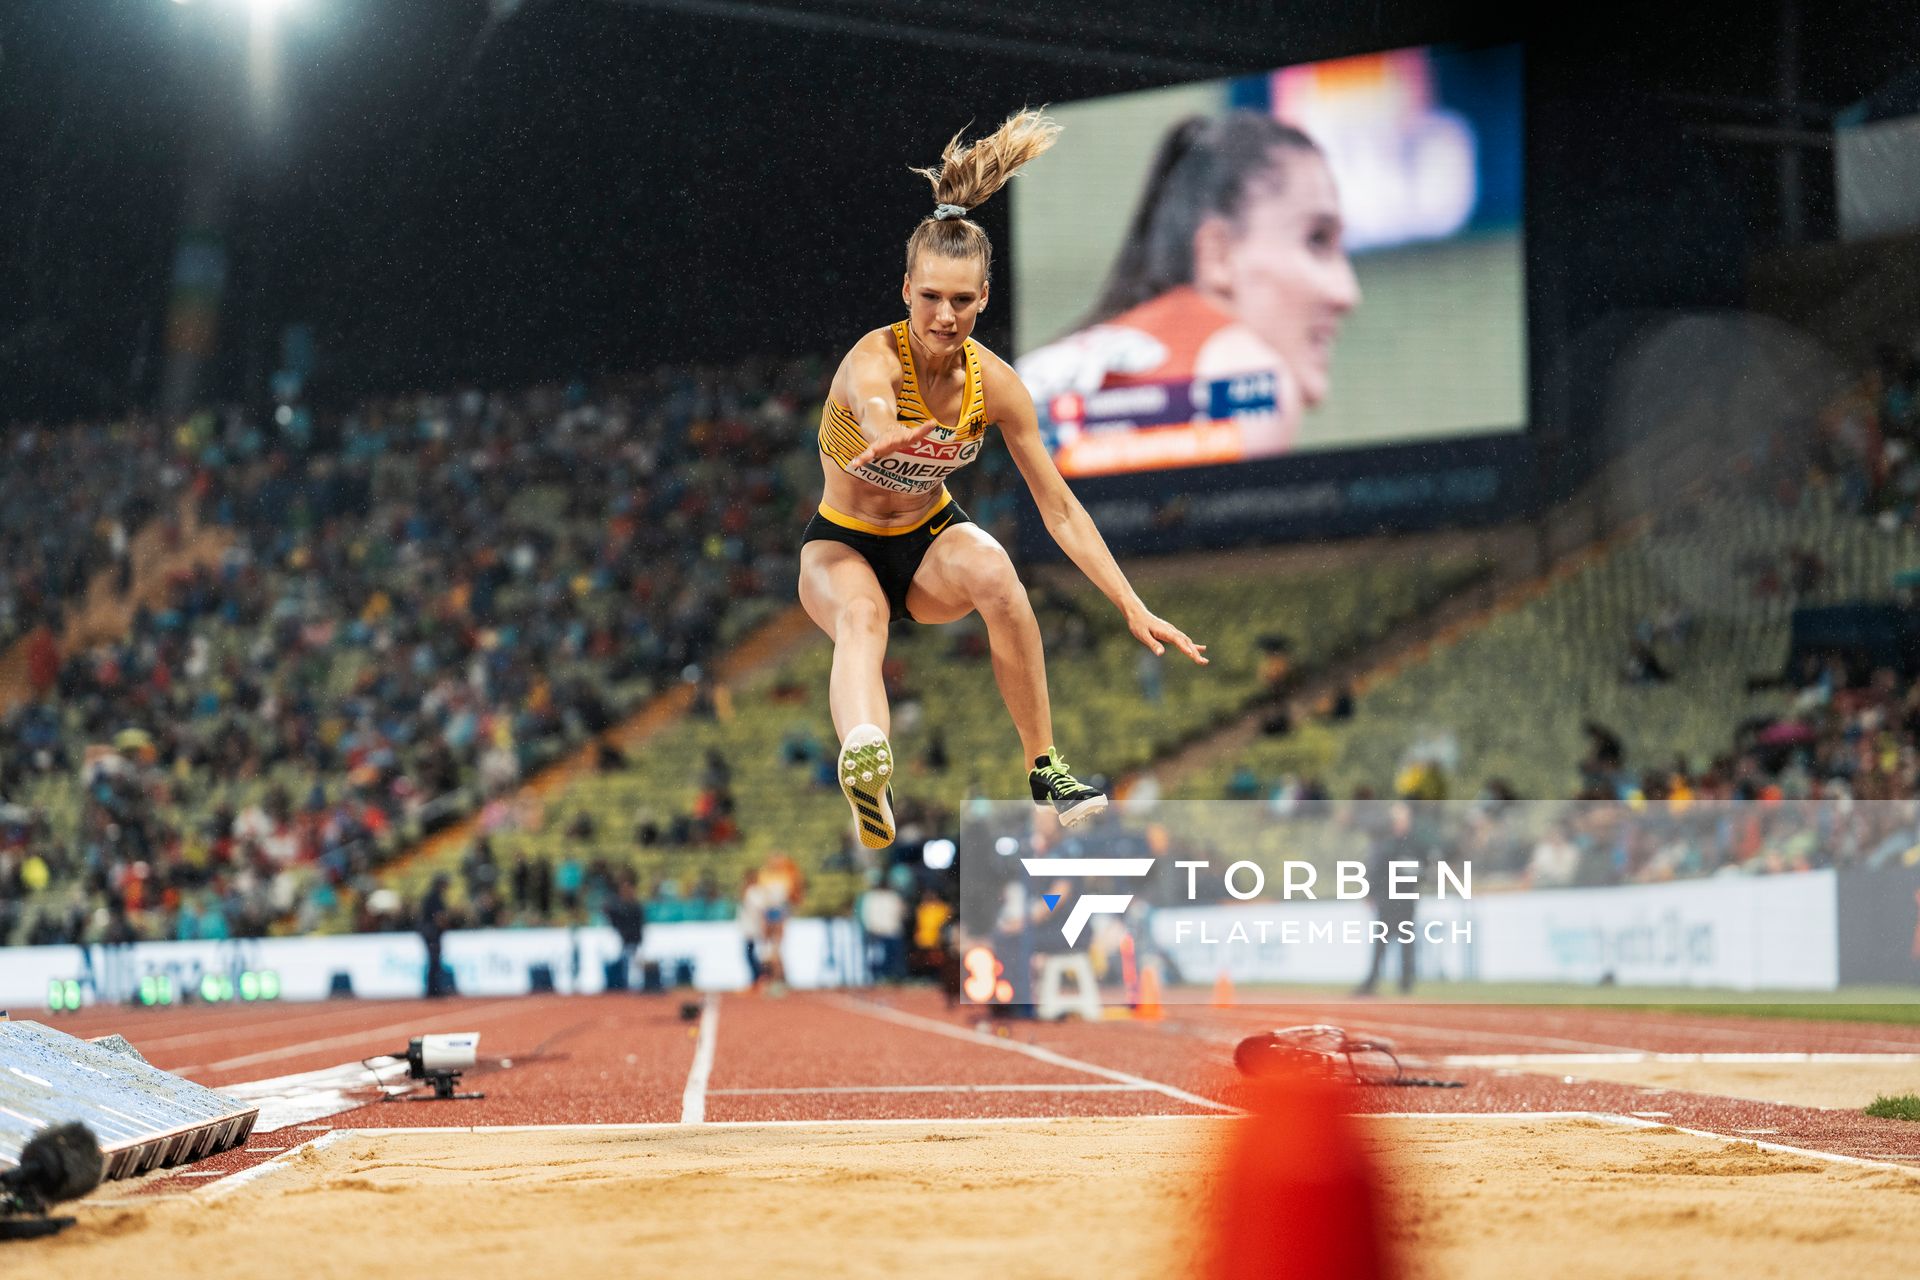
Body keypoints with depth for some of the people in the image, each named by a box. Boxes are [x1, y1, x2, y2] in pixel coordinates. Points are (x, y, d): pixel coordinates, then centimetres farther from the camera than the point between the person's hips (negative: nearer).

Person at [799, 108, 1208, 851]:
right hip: (842, 545, -3)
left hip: (931, 543, 3)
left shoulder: (993, 384, -14)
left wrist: (1134, 609, -17)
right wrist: (887, 433, -80)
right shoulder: (874, 360, -26)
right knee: (860, 614, -37)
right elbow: (871, 406, -53)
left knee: (992, 570, -32)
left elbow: (1060, 510, -9)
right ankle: (863, 756, -71)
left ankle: (1045, 771, -26)